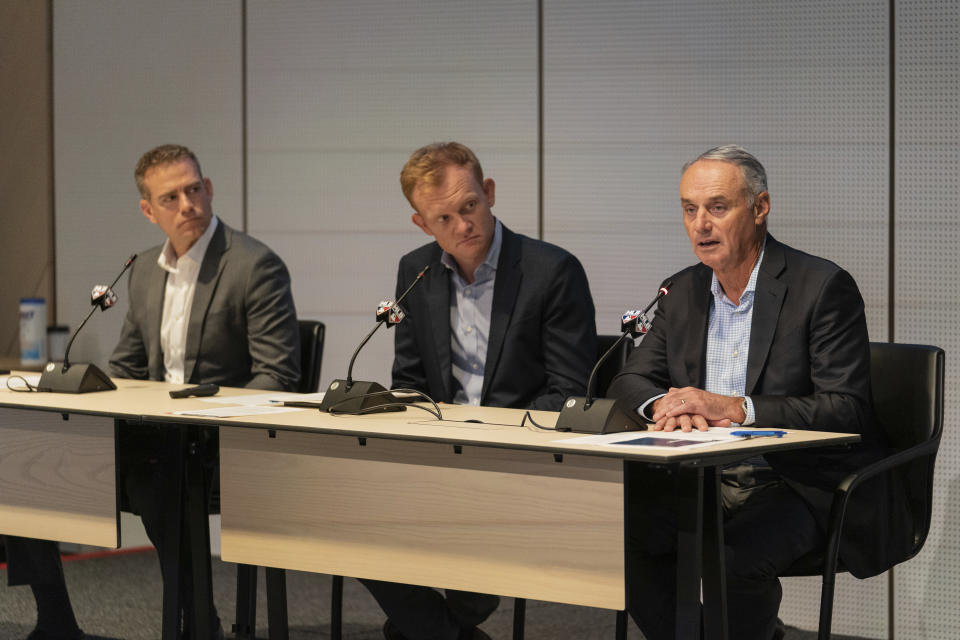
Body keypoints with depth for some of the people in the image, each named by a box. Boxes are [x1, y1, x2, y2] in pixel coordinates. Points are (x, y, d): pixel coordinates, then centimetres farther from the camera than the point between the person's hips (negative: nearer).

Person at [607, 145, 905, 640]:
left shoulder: (823, 287, -9)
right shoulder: (682, 292, 10)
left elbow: (849, 411, -16)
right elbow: (628, 382, 10)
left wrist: (735, 408, -26)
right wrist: (664, 406, -15)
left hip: (804, 486, -6)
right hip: (709, 482, 6)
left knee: (734, 557, -33)